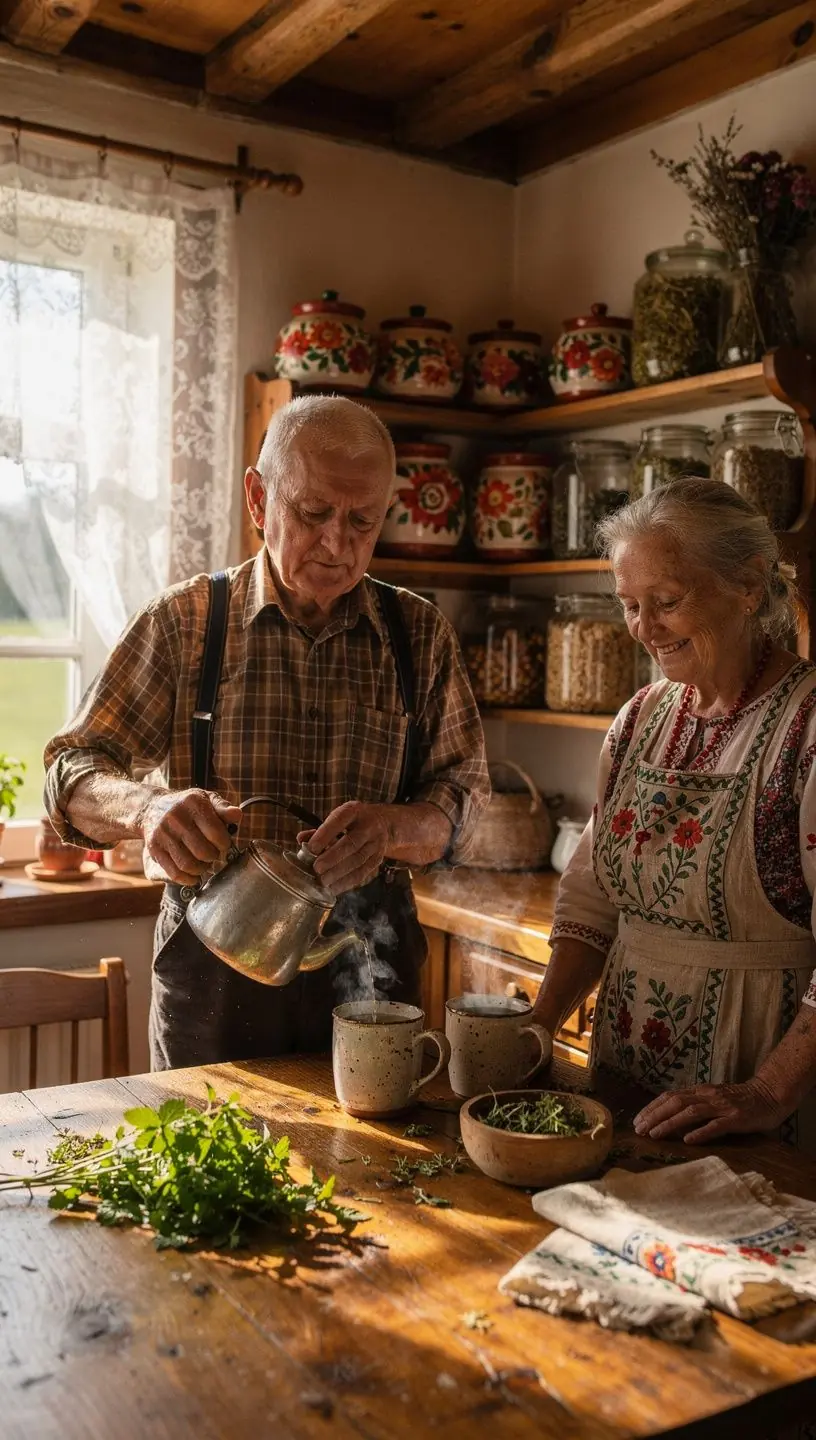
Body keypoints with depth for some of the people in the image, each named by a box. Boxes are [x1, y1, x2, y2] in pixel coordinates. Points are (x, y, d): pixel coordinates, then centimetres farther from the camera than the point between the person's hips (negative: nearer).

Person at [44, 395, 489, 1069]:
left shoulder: (420, 633, 1)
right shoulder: (186, 620, -3)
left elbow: (465, 792, 1)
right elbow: (71, 775, -4)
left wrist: (393, 828, -22)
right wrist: (147, 806, -27)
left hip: (368, 963, 1)